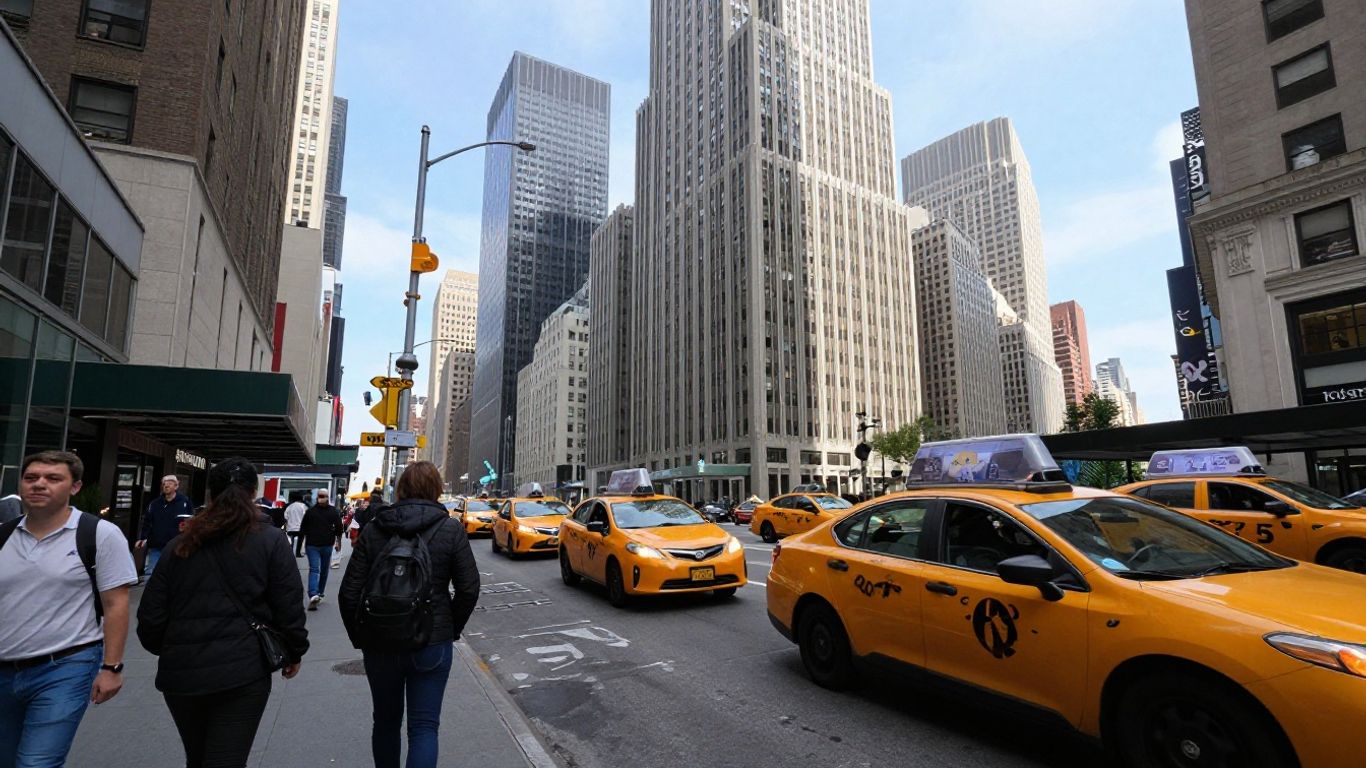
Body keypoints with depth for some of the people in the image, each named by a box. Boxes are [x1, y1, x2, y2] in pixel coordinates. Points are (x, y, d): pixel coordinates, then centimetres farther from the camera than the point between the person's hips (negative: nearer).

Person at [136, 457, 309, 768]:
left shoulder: (180, 544, 6)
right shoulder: (270, 539, -5)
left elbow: (151, 612, 7)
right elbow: (289, 607, -7)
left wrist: (166, 651, 25)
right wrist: (294, 652, 7)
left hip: (180, 672, 5)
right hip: (242, 672, -5)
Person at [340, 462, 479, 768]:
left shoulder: (373, 530, -3)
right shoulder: (451, 529, -8)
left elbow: (349, 593, -3)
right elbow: (469, 589, -10)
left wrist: (358, 637, 10)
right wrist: (451, 629, 5)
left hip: (379, 644, 3)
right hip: (432, 643, -2)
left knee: (385, 721, 22)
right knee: (424, 726, 5)